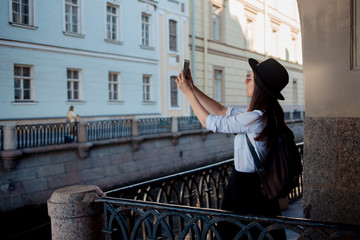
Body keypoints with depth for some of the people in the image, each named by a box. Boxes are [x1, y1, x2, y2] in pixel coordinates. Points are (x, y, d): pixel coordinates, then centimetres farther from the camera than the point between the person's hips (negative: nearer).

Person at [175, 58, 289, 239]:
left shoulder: (256, 118, -26)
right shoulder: (268, 113, 4)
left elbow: (208, 122, -16)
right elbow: (222, 111, 9)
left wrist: (188, 92, -6)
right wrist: (192, 88, 7)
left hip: (246, 188, -9)